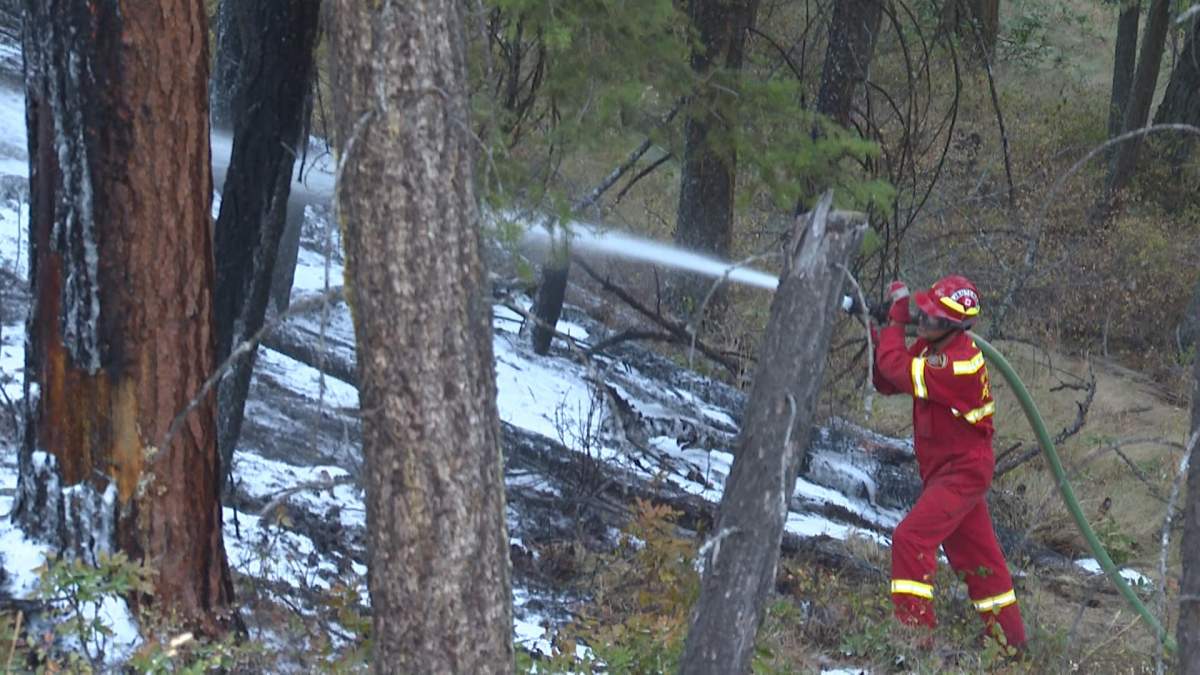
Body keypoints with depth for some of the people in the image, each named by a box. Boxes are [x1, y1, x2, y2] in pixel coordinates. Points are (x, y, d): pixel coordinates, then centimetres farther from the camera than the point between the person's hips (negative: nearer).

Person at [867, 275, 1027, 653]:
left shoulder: (959, 363, -27)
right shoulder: (930, 348, 3)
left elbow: (897, 368, -28)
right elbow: (887, 384, 6)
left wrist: (896, 319, -15)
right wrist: (878, 336, -8)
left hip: (963, 470, -10)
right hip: (942, 469, 10)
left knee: (911, 539, -17)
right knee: (978, 556, 16)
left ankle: (915, 629, -15)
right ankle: (1009, 641, 26)